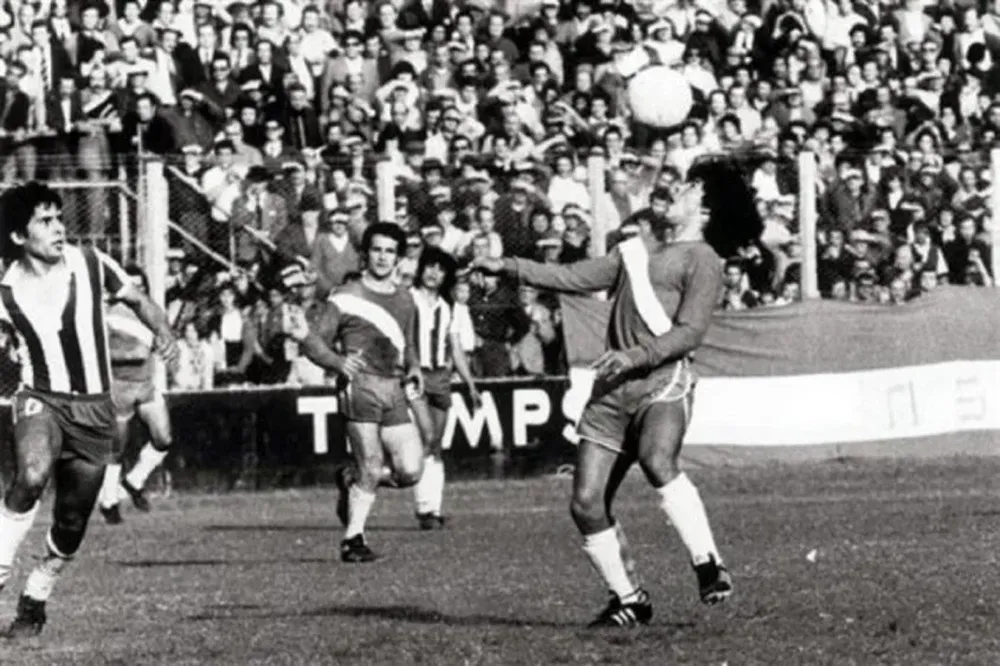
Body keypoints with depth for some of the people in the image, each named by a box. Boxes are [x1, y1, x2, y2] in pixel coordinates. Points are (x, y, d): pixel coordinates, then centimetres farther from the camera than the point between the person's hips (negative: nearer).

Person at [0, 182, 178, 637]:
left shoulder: (91, 265, -3)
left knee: (71, 526, 6)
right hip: (41, 399, -2)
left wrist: (163, 332, -5)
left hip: (94, 410, 2)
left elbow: (137, 302, 12)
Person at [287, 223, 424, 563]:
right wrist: (340, 363, -18)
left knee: (410, 471, -4)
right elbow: (315, 342, 0)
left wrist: (413, 367, 9)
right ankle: (353, 539, 2)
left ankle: (351, 479, 22)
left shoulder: (405, 298, 18)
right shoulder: (347, 297, 0)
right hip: (360, 385, -6)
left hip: (394, 389, 6)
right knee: (371, 468, -12)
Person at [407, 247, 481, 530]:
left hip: (440, 377, 6)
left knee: (436, 446, 6)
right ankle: (425, 506, -17)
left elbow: (456, 350, 19)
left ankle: (433, 509, 9)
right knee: (427, 438, -18)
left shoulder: (446, 308, 16)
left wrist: (471, 385, 15)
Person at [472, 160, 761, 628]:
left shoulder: (702, 260, 1)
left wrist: (635, 356, -23)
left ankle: (709, 567, -30)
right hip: (613, 387, 7)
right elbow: (575, 277, 25)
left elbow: (689, 331, -11)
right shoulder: (639, 248, 22)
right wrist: (510, 268, 19)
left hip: (663, 381, -7)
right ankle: (628, 600, 13)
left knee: (657, 461, -35)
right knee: (587, 502, -1)